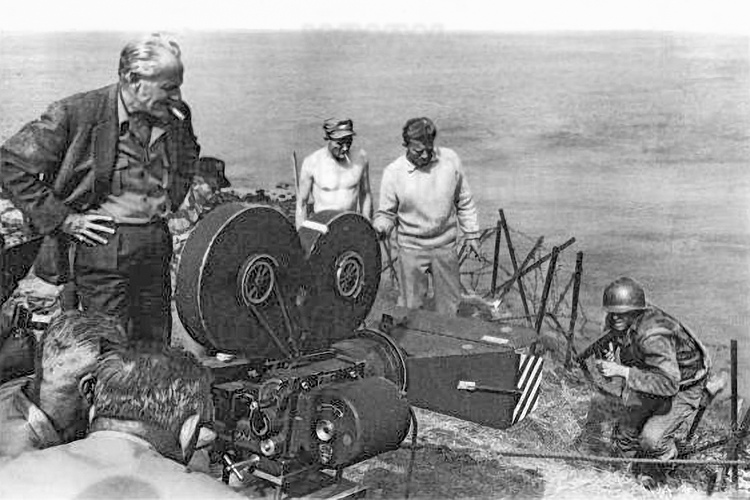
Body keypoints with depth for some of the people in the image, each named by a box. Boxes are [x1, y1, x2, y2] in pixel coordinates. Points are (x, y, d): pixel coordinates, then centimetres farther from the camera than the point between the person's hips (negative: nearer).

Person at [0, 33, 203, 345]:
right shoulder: (77, 113, -13)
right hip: (102, 246, -5)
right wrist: (63, 219, -12)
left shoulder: (177, 115, 3)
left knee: (156, 346, 13)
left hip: (157, 245, 5)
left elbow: (189, 158, 27)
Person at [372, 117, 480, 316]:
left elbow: (464, 202, 6)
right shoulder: (393, 172, -13)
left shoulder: (450, 160, -7)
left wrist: (471, 233, 9)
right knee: (410, 307, 6)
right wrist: (379, 227, -23)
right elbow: (386, 213, -2)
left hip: (445, 247, 2)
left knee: (449, 306, 13)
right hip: (411, 249, -2)